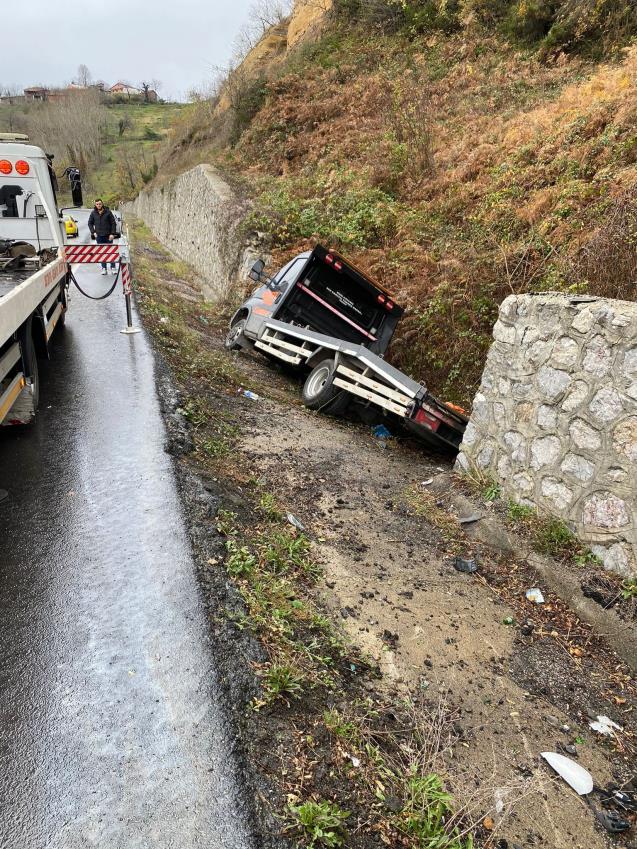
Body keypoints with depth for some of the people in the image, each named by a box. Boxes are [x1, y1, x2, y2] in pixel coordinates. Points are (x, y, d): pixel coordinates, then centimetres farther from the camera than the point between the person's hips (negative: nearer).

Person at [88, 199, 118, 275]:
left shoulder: (108, 212, -3)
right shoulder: (93, 213, 4)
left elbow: (113, 223, -1)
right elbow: (90, 223, 13)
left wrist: (112, 234, -7)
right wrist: (93, 232, 2)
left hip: (108, 235, -2)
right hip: (99, 235, 2)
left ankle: (113, 268, 8)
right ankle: (104, 268, 7)